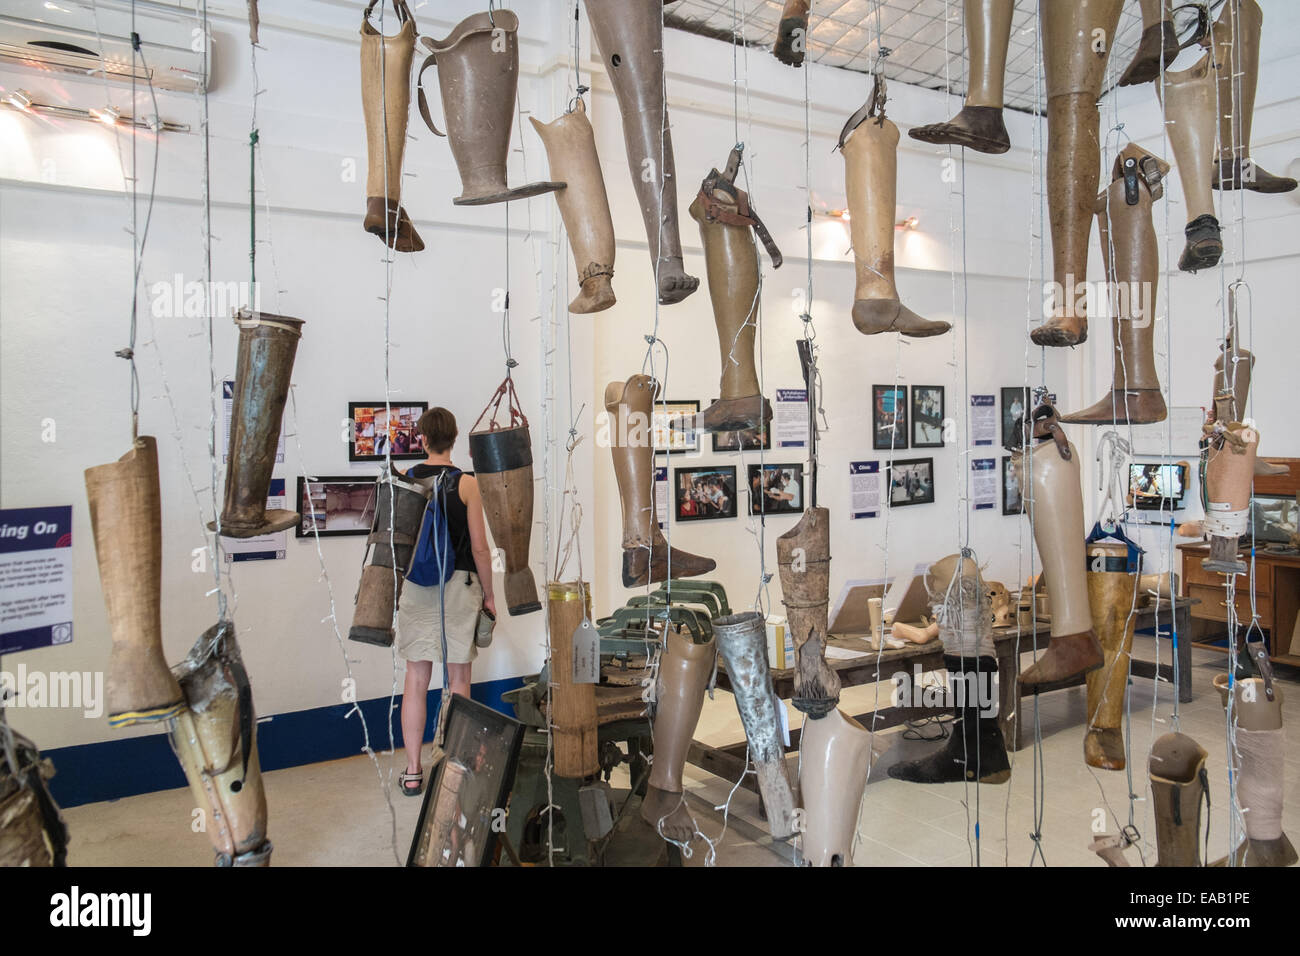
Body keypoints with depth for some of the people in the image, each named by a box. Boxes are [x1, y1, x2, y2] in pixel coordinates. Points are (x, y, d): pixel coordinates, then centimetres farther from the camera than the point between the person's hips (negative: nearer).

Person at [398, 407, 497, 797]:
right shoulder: (465, 483, -7)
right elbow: (479, 548, -7)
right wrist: (489, 593, 5)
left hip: (416, 587, 2)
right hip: (458, 586, -2)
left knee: (416, 680, 8)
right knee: (458, 679, 7)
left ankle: (413, 772, 13)